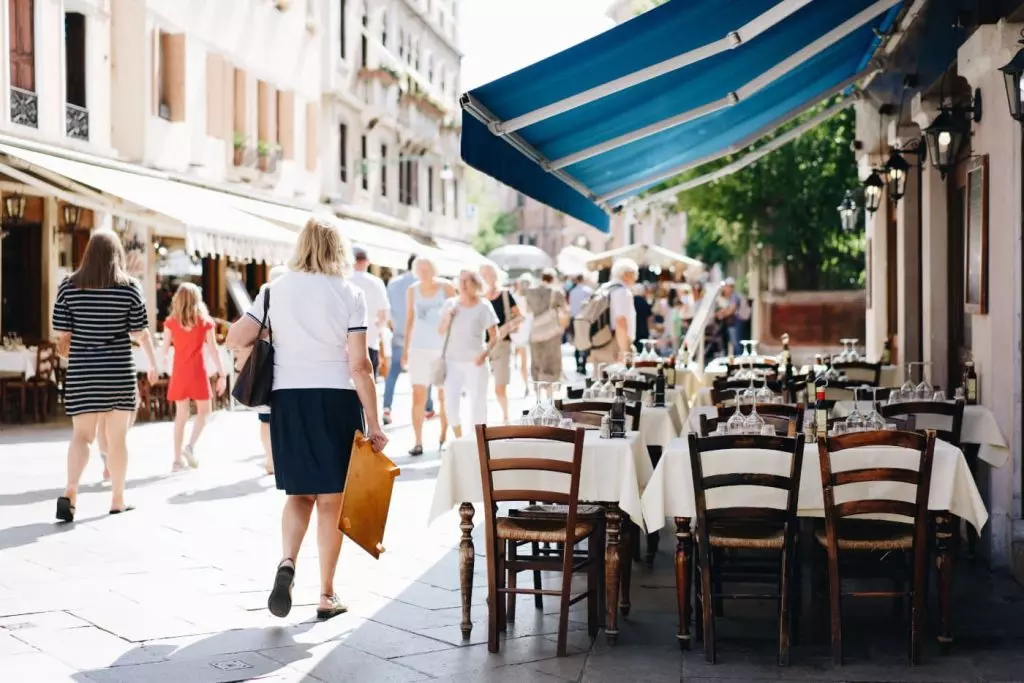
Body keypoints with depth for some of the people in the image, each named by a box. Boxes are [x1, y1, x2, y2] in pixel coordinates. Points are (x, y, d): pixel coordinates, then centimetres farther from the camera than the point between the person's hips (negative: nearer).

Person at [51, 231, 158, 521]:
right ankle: (117, 500, 20)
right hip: (119, 372, -1)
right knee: (117, 437, 10)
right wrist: (153, 364, 15)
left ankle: (70, 491, -18)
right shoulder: (130, 287, -5)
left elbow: (62, 335, 1)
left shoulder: (69, 285, 0)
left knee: (81, 435, 5)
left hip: (81, 372, 1)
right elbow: (141, 333, -1)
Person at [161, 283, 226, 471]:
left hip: (179, 371, 2)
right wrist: (221, 374, 0)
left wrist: (163, 361, 26)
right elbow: (213, 350, -5)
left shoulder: (171, 321, 0)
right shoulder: (205, 321, -3)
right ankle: (190, 446, -7)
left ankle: (178, 458, 7)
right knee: (203, 411, 13)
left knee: (181, 414, 8)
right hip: (197, 371, -2)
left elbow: (165, 348, 4)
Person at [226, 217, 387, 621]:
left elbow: (235, 339, 0)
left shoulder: (275, 290, 3)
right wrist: (373, 424, -5)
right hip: (336, 401, -2)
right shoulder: (349, 295, -4)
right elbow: (359, 366, -9)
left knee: (300, 493, 16)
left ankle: (287, 561, -9)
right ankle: (327, 595, 12)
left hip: (287, 399, 2)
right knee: (331, 499, 7)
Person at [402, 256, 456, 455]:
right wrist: (405, 349, 7)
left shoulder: (446, 287, -2)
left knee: (444, 395, 6)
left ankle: (444, 439, 17)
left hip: (443, 347, -1)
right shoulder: (412, 290, 3)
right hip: (419, 348, 1)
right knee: (418, 395, -6)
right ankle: (418, 442, -4)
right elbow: (409, 321, 9)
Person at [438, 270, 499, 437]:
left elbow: (494, 337, -3)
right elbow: (440, 332, 6)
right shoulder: (450, 303, 4)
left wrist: (485, 353, -20)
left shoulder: (484, 307, -5)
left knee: (477, 404, 0)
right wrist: (448, 316, -11)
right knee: (450, 403, -1)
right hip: (452, 361, 3)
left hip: (475, 362, -3)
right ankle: (459, 440, 16)